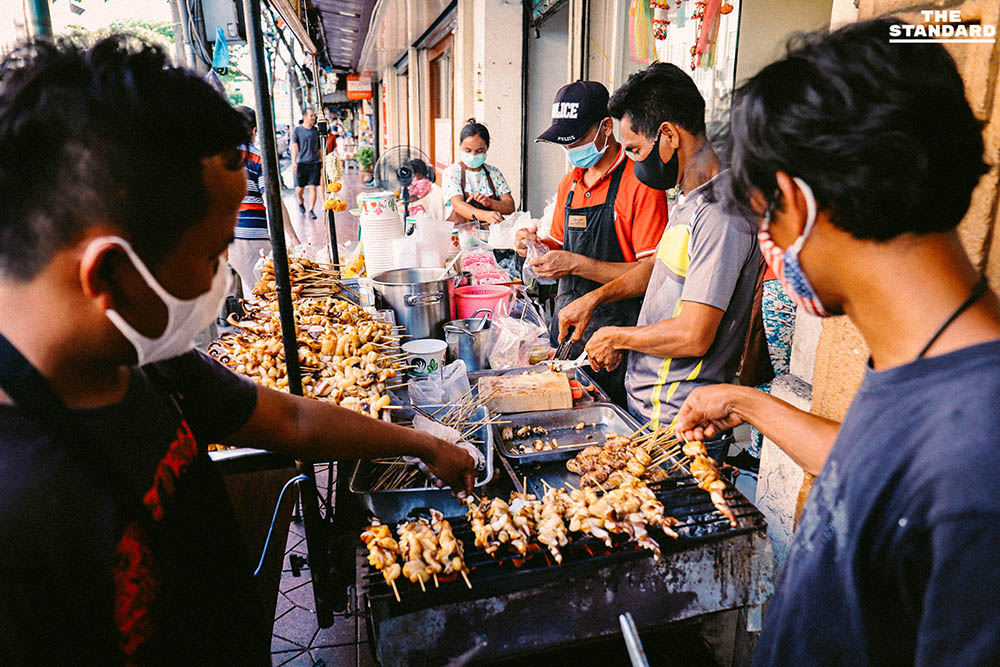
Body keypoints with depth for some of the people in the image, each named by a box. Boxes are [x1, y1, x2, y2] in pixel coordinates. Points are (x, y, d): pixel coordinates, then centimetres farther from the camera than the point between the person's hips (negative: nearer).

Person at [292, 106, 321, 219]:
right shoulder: (297, 130, 0)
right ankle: (300, 201, 39)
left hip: (315, 163, 2)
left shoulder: (316, 130, 10)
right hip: (302, 163, -2)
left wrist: (321, 161, 18)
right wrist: (294, 162, -15)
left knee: (313, 187, -5)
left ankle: (311, 211, -2)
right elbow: (294, 146, -6)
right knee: (300, 187, 7)